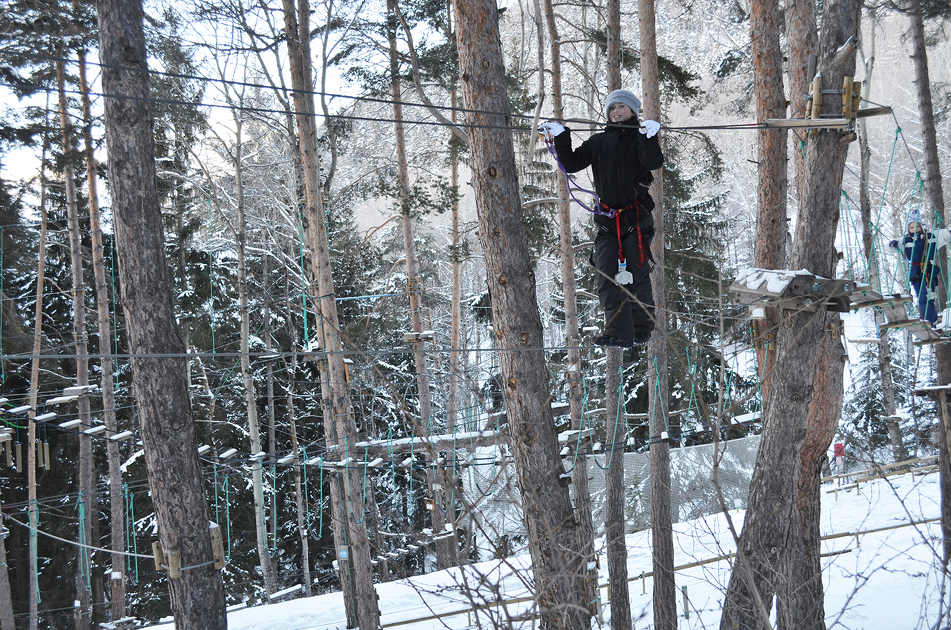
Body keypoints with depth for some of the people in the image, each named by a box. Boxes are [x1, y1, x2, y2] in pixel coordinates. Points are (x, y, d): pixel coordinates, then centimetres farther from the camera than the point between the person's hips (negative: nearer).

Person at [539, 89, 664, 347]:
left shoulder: (639, 139, 3)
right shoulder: (598, 142, 15)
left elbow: (653, 163, -15)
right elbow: (572, 164, 10)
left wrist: (649, 137, -31)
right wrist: (560, 138, -1)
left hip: (636, 216, -4)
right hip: (607, 220, 4)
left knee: (636, 274, -4)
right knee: (607, 275, -6)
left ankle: (642, 329, 9)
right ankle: (619, 332, -9)